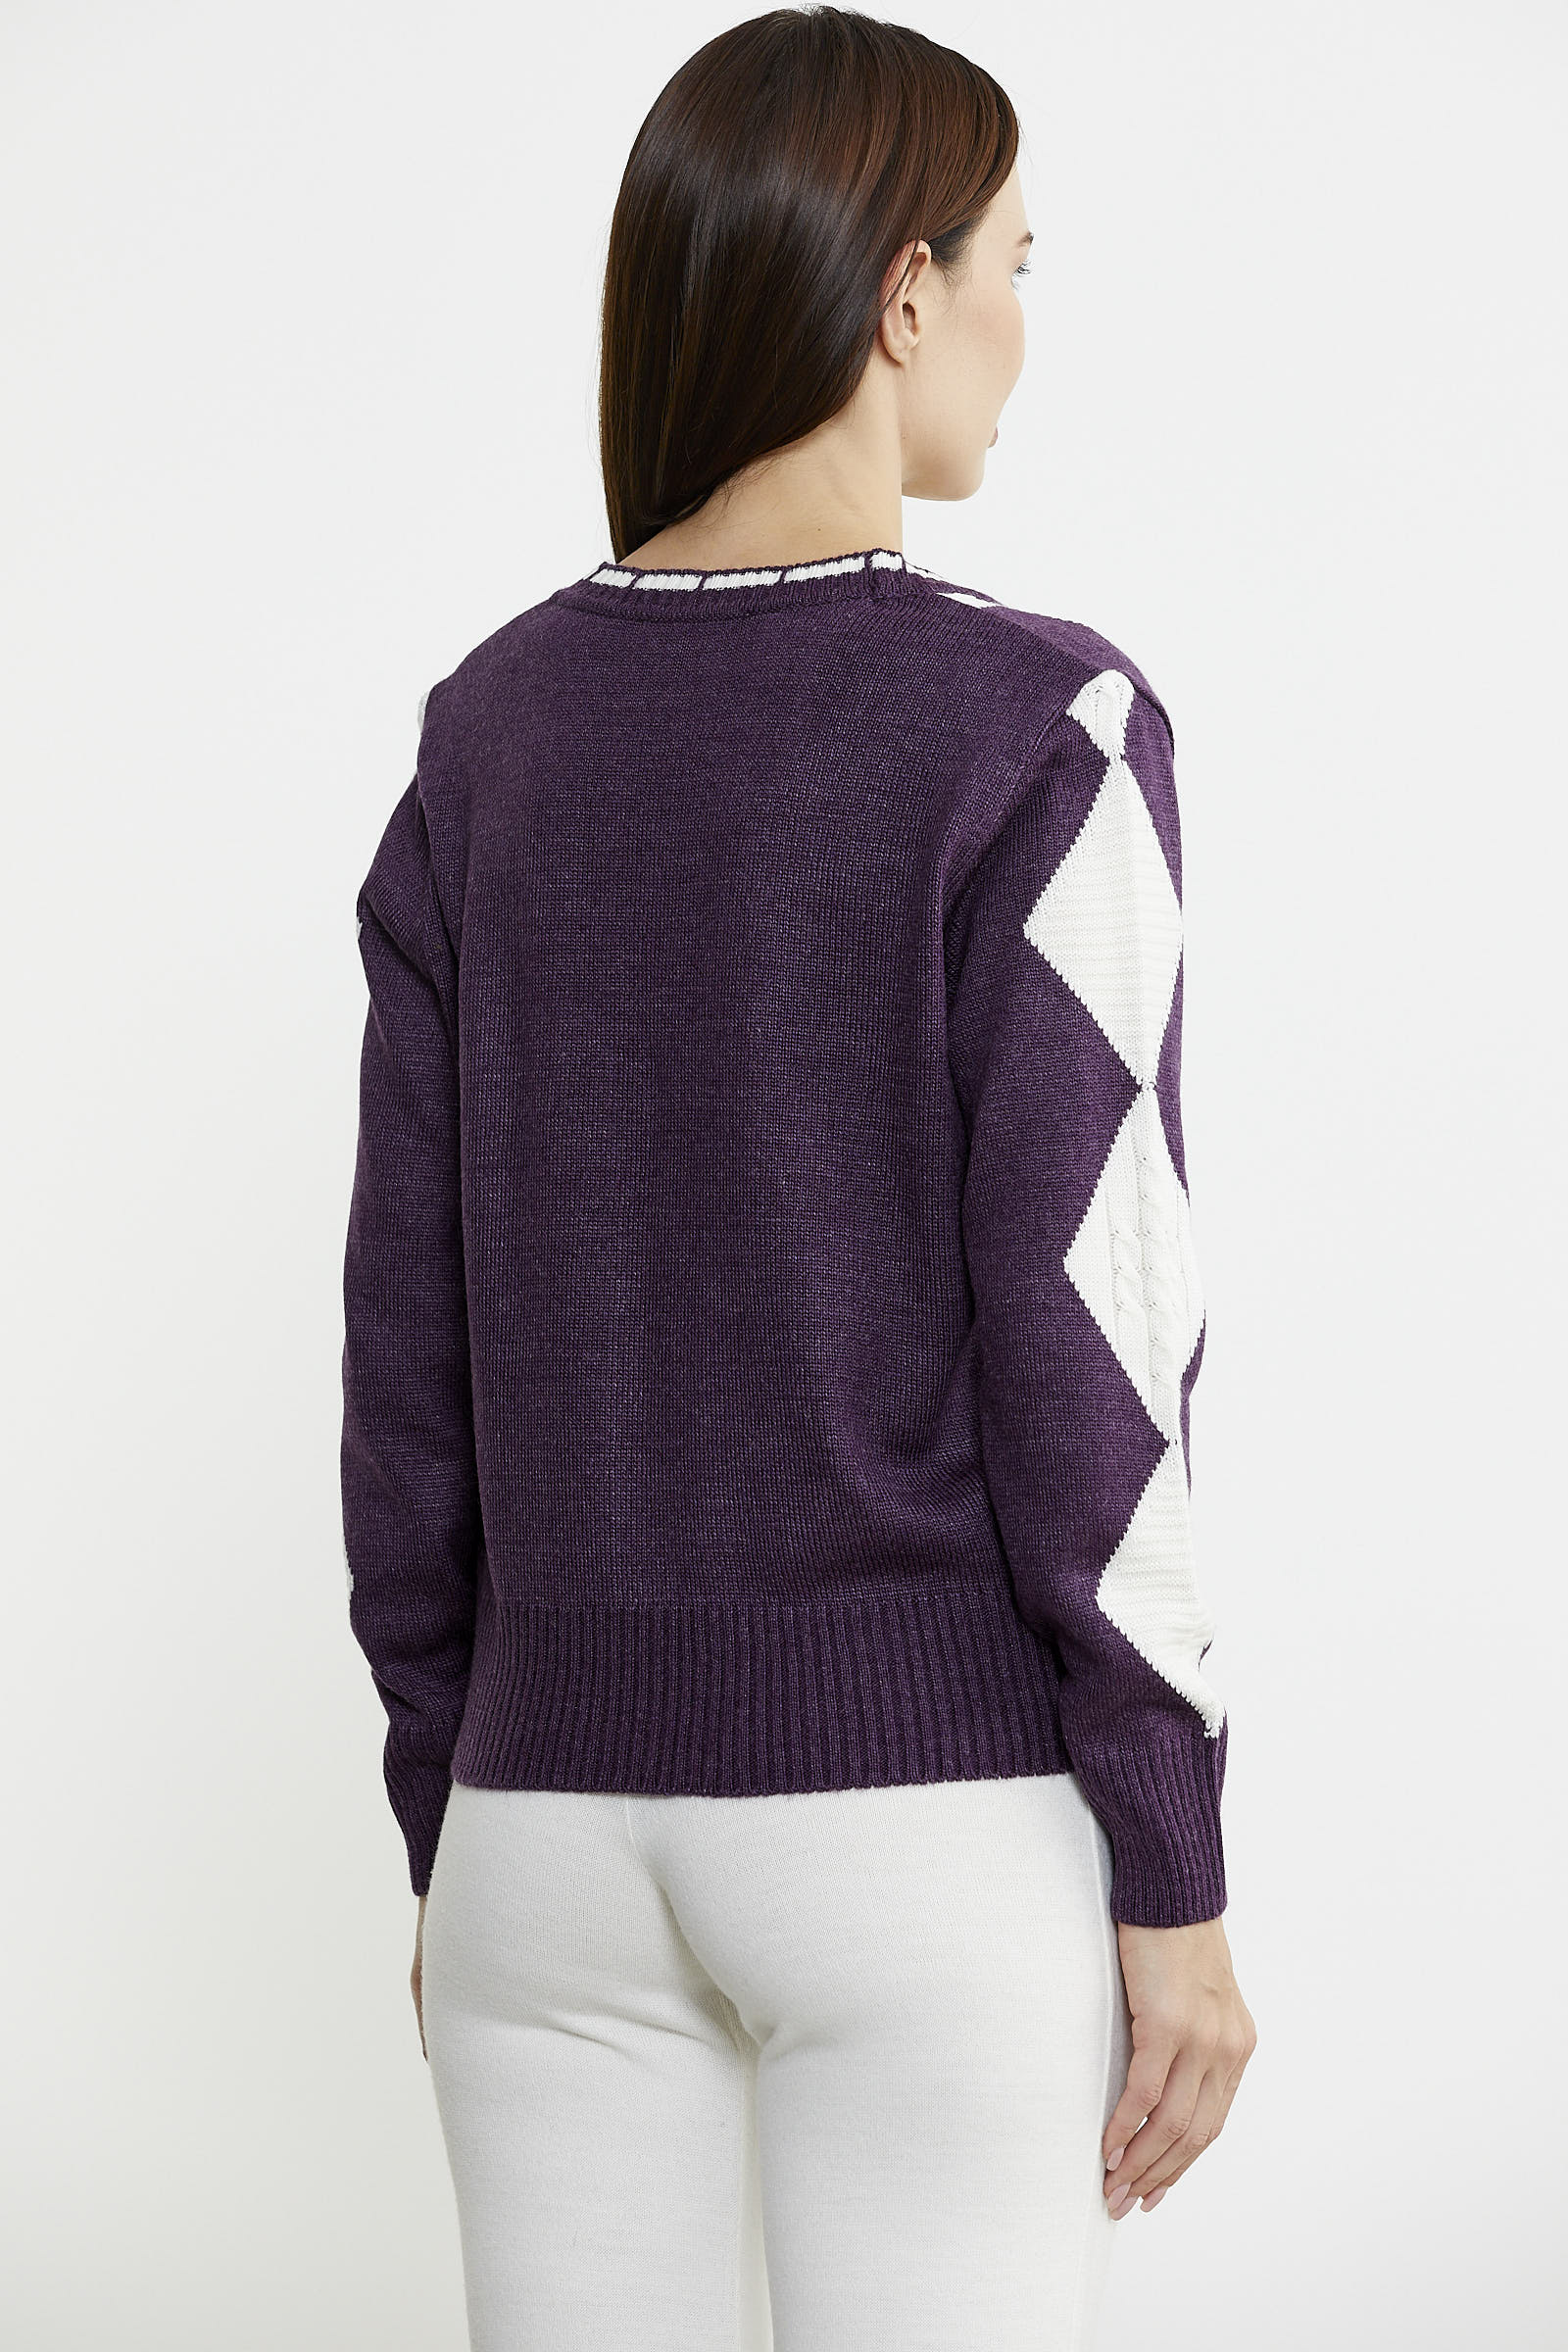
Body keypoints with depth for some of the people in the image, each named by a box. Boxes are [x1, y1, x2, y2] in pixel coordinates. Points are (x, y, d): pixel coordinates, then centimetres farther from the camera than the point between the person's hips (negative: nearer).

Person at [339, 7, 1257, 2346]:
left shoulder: (493, 730, 4)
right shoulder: (1037, 730, -12)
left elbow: (414, 1347, 6)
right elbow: (1083, 1339, -15)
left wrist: (453, 1831, 14)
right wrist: (1176, 1881, -6)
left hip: (568, 1810, 5)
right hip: (931, 1819, -5)